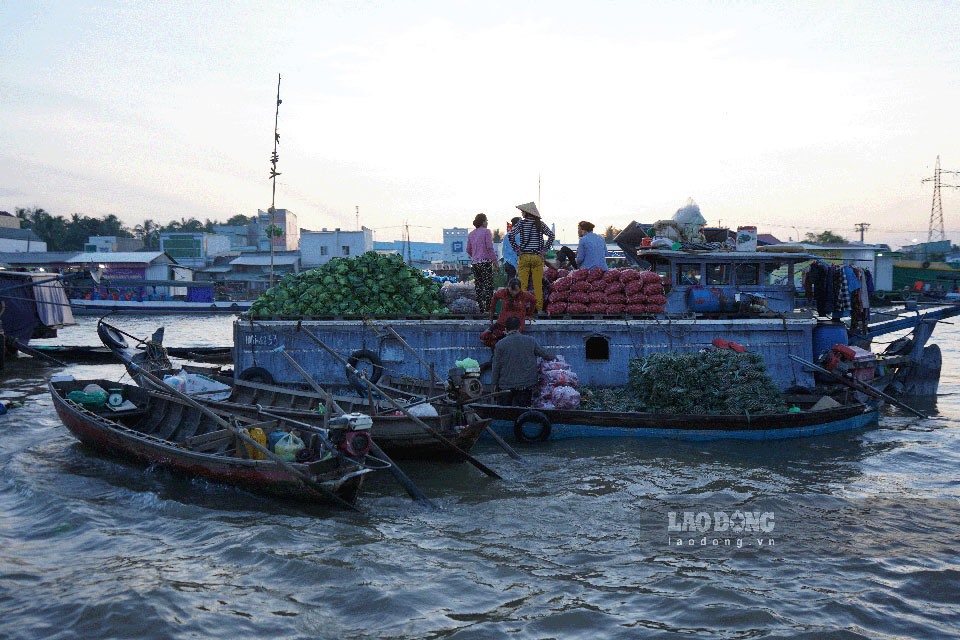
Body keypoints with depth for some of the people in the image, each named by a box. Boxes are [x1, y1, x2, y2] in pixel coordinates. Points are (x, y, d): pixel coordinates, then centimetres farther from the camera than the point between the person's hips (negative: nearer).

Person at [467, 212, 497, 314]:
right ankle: (488, 308, -10)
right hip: (485, 261, -6)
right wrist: (495, 260, -6)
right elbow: (489, 247, -11)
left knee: (479, 286, 8)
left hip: (474, 263, 6)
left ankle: (481, 309, 7)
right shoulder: (486, 231, -4)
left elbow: (468, 250, 17)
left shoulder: (470, 234, 13)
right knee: (489, 286, -4)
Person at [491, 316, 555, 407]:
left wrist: (495, 383, 9)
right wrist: (555, 358, 31)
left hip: (506, 385, -1)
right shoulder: (530, 340, 0)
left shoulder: (500, 344, -5)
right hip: (526, 385, 1)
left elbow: (496, 366, -3)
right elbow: (544, 353, 11)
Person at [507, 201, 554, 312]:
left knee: (522, 283, 3)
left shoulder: (521, 223, -2)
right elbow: (551, 234, -4)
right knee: (538, 284, 4)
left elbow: (510, 235, -13)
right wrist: (545, 249, 0)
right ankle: (539, 307, 5)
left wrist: (516, 249, -5)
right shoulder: (540, 224, 3)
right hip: (537, 257, 2)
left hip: (524, 256, -2)